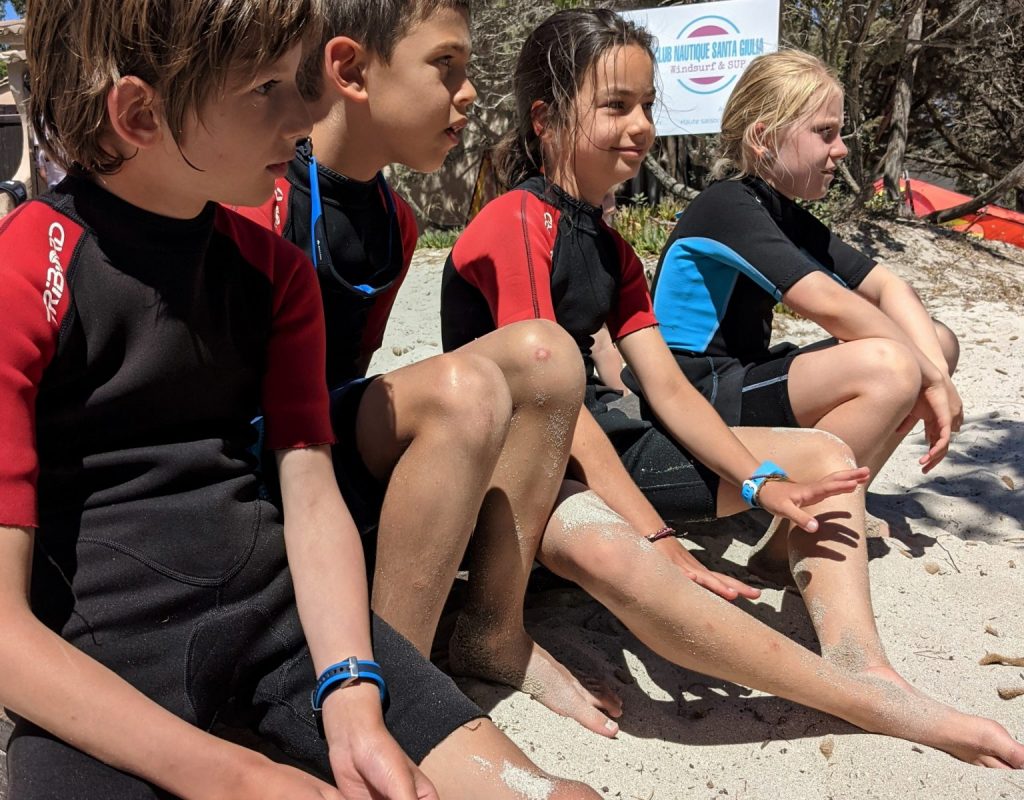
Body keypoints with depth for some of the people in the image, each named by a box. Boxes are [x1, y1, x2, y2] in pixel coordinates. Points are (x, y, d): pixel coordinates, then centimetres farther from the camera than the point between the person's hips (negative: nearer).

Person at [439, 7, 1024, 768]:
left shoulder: (610, 248, 14)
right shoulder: (517, 225, -14)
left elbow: (668, 388, 6)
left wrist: (762, 483, -9)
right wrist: (664, 542, -26)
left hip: (599, 443, 10)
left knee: (823, 455, 2)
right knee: (610, 551, -44)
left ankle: (859, 662, -23)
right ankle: (877, 704, -33)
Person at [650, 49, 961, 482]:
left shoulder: (788, 217, 13)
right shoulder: (727, 206, -16)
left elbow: (885, 286, 6)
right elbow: (828, 304, -26)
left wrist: (934, 369, -10)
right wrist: (930, 375, -18)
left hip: (746, 378, 10)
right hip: (696, 401, -10)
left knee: (936, 342, 7)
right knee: (888, 366, -29)